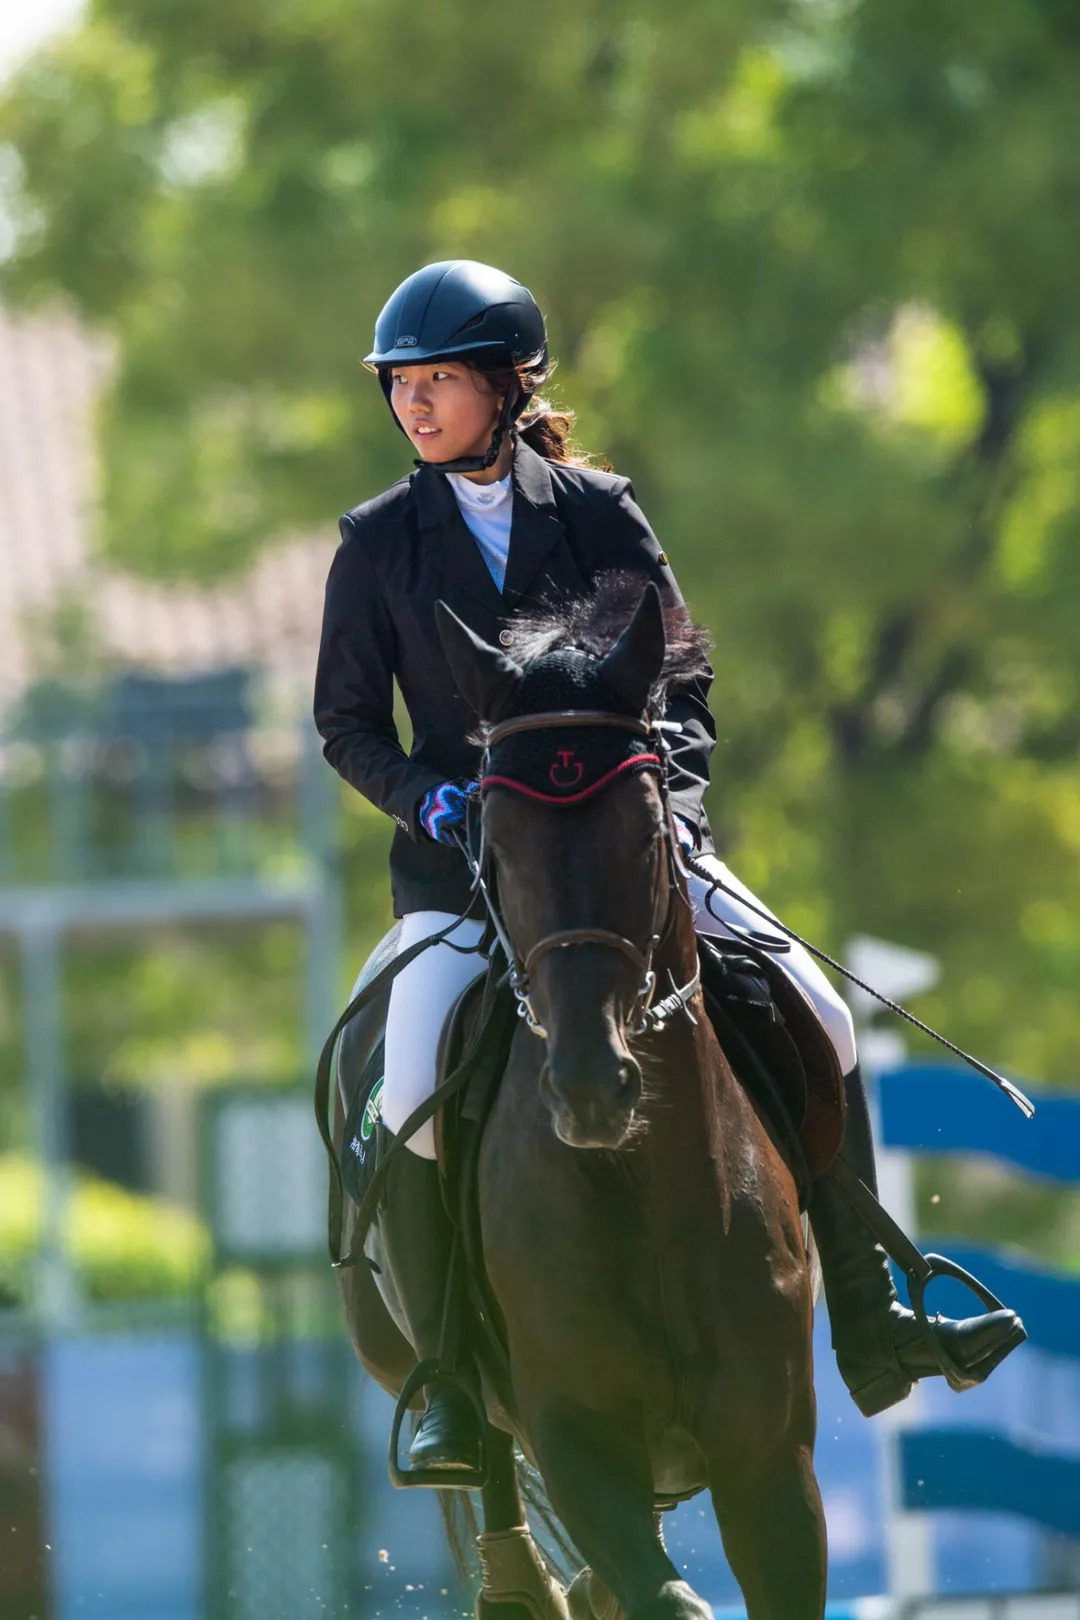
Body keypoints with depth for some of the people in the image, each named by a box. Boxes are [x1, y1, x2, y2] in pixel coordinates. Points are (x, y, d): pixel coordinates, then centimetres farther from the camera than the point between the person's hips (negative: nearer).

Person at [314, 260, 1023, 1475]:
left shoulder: (597, 513, 3)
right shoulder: (379, 544, 2)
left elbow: (683, 689, 4)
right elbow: (348, 723, 6)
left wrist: (667, 801, -14)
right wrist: (430, 797, -13)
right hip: (466, 862, -1)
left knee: (815, 1018, -10)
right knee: (414, 1102, -24)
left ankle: (869, 1334, 1)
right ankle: (445, 1383, -9)